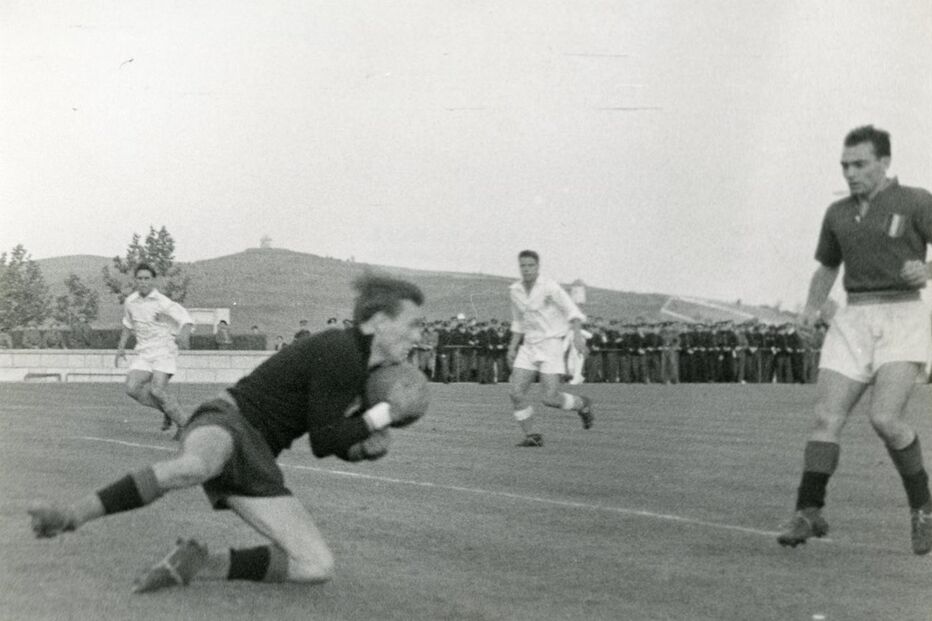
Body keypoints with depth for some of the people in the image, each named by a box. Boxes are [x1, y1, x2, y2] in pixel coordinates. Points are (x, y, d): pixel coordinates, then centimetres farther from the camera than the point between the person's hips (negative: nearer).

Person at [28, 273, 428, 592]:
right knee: (195, 467, -48)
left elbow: (336, 444, 25)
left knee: (319, 567, -11)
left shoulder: (360, 361, 15)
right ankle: (70, 516, -34)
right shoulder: (340, 353, -14)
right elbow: (322, 443, -12)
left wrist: (366, 447, 4)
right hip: (224, 426, -9)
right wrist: (386, 413, -9)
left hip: (252, 466, 9)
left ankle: (195, 564, -5)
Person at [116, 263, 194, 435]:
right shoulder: (130, 302, 8)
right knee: (132, 387, -14)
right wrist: (121, 347, 22)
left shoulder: (163, 302, -11)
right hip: (143, 354, 6)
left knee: (157, 390, -22)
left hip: (165, 351, -6)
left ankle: (184, 424, -6)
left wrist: (183, 335, -39)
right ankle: (167, 410, 6)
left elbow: (187, 320, -18)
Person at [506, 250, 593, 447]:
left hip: (551, 346, -5)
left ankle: (581, 405, 19)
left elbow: (573, 313, -15)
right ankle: (532, 437, 2)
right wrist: (512, 348, 12)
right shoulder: (516, 290, 7)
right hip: (530, 348, 6)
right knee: (516, 394, -11)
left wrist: (578, 335, -33)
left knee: (550, 399, -12)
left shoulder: (550, 287, -13)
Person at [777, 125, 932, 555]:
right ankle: (808, 514, -4)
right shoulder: (838, 214, 13)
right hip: (853, 323, 5)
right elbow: (827, 268, 25)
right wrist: (812, 307, 7)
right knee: (826, 418, -9)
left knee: (885, 418, -20)